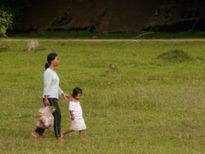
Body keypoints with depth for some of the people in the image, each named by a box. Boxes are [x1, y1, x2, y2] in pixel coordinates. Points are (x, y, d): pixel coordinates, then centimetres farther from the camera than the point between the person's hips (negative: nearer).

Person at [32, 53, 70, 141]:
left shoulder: (53, 72, 18)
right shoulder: (48, 72, -12)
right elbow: (46, 86, -18)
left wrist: (63, 94, 21)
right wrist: (46, 99, -23)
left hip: (54, 98, 10)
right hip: (50, 98, -10)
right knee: (57, 116, -6)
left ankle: (37, 133, 12)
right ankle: (58, 136, 1)